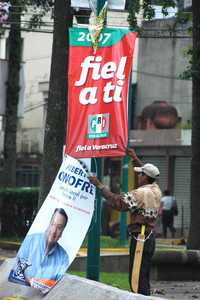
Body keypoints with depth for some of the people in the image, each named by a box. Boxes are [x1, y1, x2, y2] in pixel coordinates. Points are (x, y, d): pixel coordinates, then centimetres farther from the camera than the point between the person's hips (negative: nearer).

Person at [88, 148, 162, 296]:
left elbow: (118, 202, -23)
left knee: (137, 278, -9)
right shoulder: (156, 190, 9)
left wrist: (99, 185, -18)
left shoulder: (141, 193, -17)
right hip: (150, 235, 9)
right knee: (144, 278, 16)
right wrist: (135, 159, 36)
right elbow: (150, 175, 29)